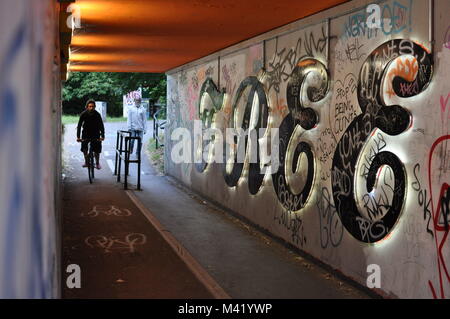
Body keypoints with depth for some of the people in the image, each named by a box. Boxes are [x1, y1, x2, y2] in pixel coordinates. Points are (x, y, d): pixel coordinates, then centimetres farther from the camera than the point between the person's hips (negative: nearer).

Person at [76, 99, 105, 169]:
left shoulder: (97, 114, -18)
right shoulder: (83, 114, -16)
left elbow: (101, 125, -17)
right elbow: (79, 125, -16)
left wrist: (102, 136, -28)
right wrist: (78, 137, -25)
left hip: (95, 133, -1)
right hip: (86, 133, 1)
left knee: (97, 149, -9)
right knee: (84, 148, -9)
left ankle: (97, 163, 5)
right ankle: (86, 161, 9)